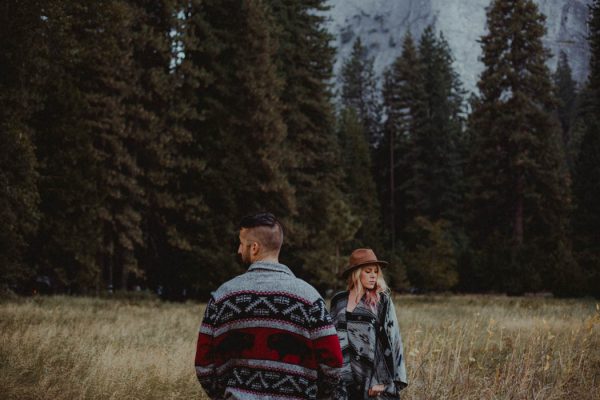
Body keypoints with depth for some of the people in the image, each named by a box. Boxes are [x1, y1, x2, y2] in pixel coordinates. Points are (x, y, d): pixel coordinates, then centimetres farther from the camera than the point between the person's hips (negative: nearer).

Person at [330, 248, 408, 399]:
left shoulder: (382, 301, -1)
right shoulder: (339, 301, 8)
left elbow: (392, 339, -5)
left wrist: (384, 380, -13)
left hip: (372, 378, -3)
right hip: (343, 380, 3)